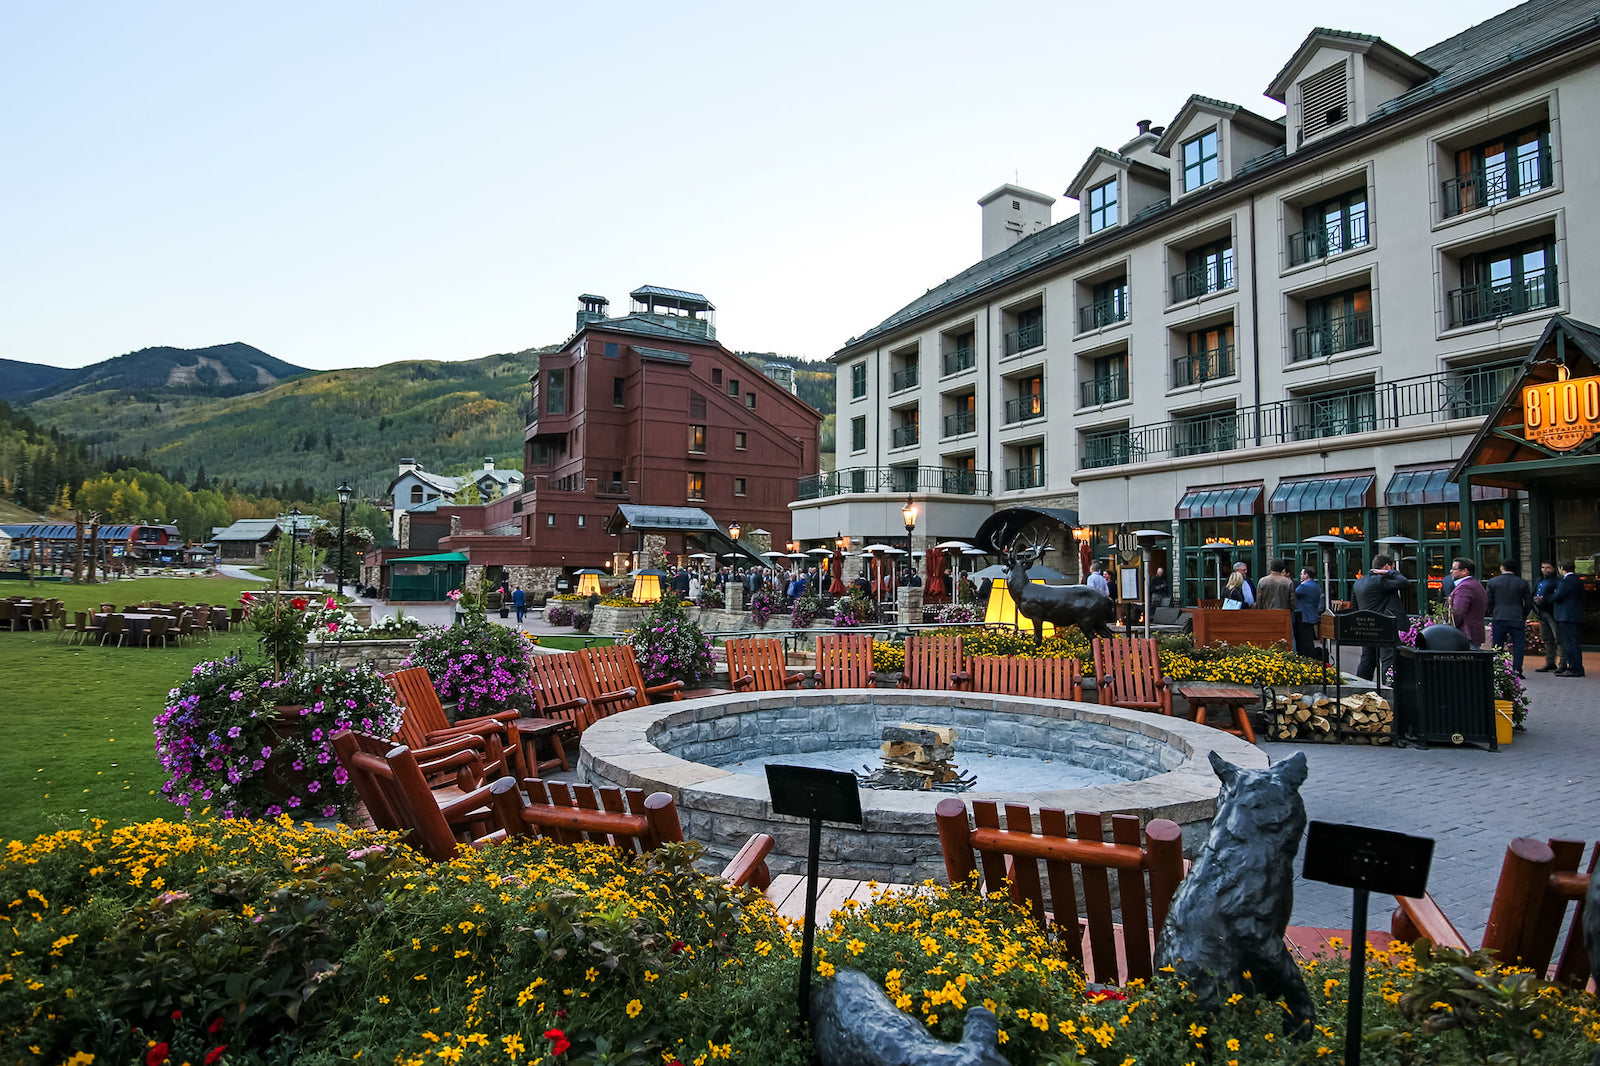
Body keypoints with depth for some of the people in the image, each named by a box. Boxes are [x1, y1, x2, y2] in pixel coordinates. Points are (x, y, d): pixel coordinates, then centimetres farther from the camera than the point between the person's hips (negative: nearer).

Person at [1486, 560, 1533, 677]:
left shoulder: (1492, 582, -1)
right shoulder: (1522, 583, 0)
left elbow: (1488, 601, -1)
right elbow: (1529, 603, 2)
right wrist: (1523, 616, 14)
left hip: (1498, 619, 0)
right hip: (1517, 619, 0)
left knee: (1497, 647, 6)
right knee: (1518, 646, 6)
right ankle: (1517, 671, 3)